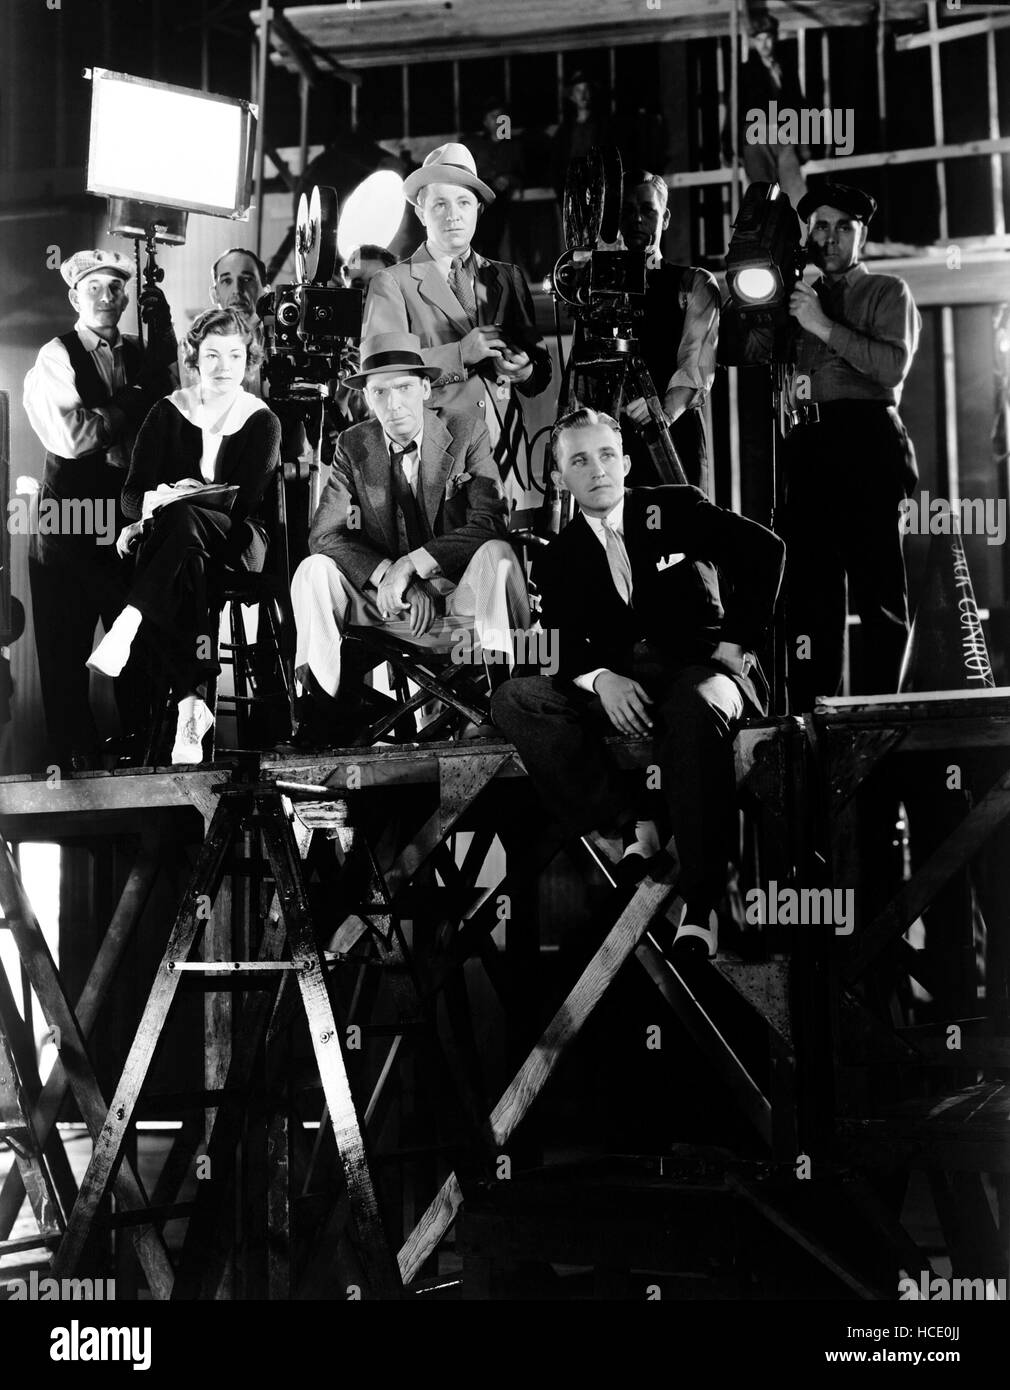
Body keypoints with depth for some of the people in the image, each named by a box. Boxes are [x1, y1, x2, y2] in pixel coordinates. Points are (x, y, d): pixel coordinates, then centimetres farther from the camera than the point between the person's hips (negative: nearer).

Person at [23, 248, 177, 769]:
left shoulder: (138, 354, 11)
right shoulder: (54, 359, -3)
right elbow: (72, 437, -15)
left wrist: (163, 333, -12)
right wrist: (132, 405, -7)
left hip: (131, 510, 4)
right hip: (73, 513, -4)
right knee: (66, 648, 3)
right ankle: (73, 761, 14)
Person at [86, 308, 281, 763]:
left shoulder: (262, 423, 4)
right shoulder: (169, 413, 10)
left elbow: (244, 502, -7)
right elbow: (133, 495, 4)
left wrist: (171, 502, -19)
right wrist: (153, 504, -21)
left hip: (237, 545, -2)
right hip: (176, 541, 2)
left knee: (181, 519, -37)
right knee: (179, 569, -37)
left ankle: (126, 624, -47)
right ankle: (192, 699, -41)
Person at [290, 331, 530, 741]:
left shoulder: (466, 433, -6)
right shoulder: (353, 445, 0)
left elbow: (488, 525, -15)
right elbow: (324, 534, -5)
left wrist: (412, 564, -24)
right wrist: (385, 574, -22)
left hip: (459, 597, -2)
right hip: (384, 600, 2)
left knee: (497, 555, -31)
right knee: (313, 571, -20)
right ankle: (319, 702, -17)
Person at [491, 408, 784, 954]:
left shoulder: (676, 508, 8)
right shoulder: (556, 560, 14)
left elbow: (763, 550, -2)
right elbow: (562, 648, 4)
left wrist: (733, 646, -10)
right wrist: (600, 679, -19)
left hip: (698, 669, -3)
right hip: (617, 685, 3)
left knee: (696, 707, -40)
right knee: (514, 699, -21)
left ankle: (701, 904, -41)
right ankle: (630, 827, -21)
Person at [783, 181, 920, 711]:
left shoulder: (887, 293, 13)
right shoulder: (799, 297, 25)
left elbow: (894, 364, -5)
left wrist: (826, 327, -8)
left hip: (866, 445, -4)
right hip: (808, 447, 4)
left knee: (878, 585, -9)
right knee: (809, 588, -2)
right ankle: (811, 715, -2)